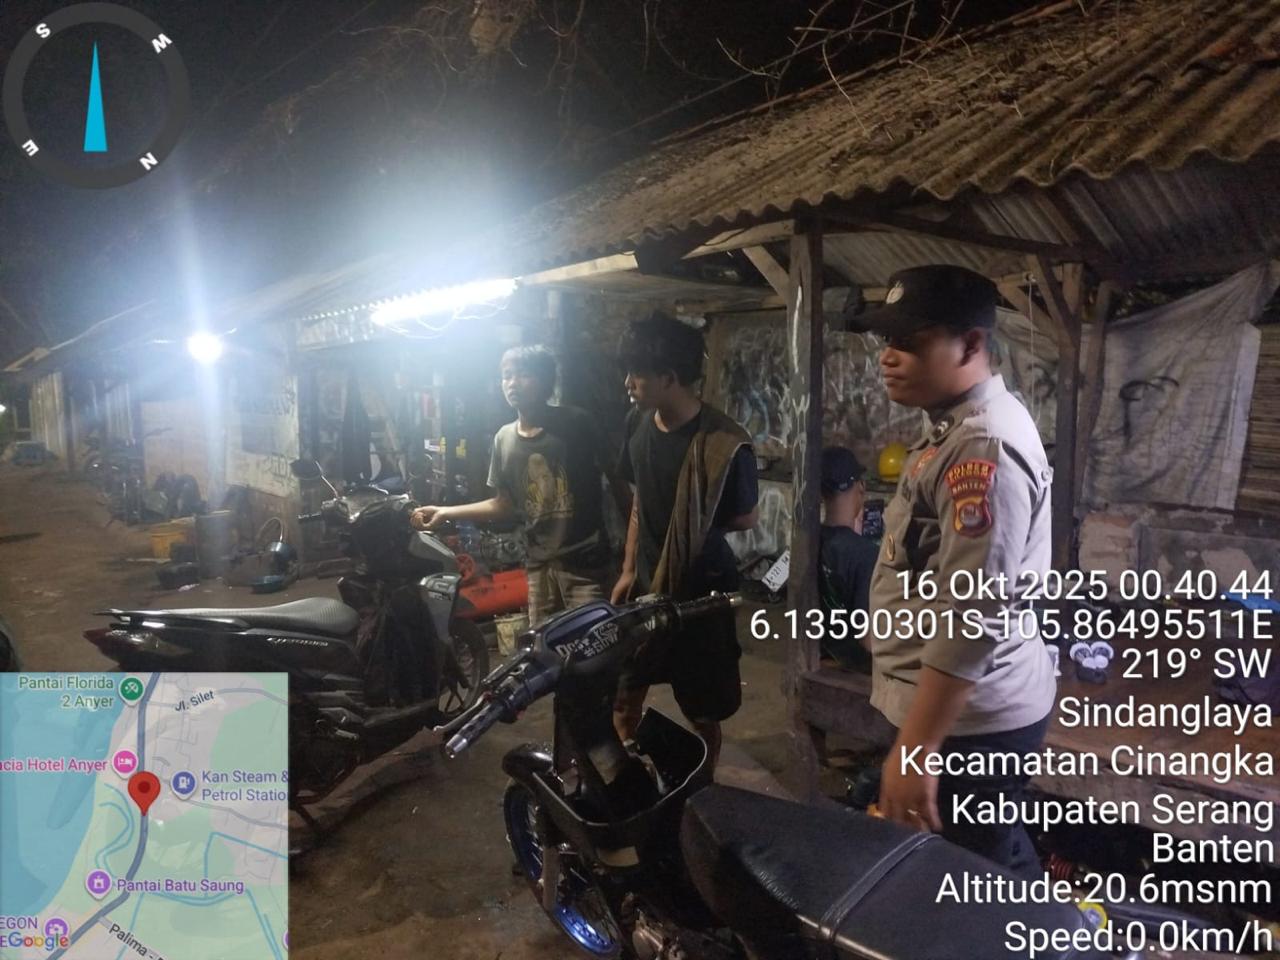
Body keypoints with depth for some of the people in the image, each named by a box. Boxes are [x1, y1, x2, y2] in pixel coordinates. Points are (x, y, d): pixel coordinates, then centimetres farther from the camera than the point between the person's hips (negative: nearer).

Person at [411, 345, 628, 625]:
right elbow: (504, 505, 13)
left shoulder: (574, 423, -8)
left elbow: (614, 478, -4)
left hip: (584, 558, -4)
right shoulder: (505, 438, 6)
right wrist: (446, 513, 8)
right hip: (539, 563, 5)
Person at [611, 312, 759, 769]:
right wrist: (628, 569, 9)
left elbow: (745, 518, -7)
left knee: (702, 713, 10)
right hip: (646, 583, 6)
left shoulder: (723, 442, -21)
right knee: (621, 697, 16)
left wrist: (690, 529, 1)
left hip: (700, 591, -6)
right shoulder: (640, 424, -1)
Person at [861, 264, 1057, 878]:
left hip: (966, 719, -10)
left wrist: (913, 750, -27)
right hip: (957, 705, 10)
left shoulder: (985, 447, -25)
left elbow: (972, 618, -30)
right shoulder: (958, 426, 9)